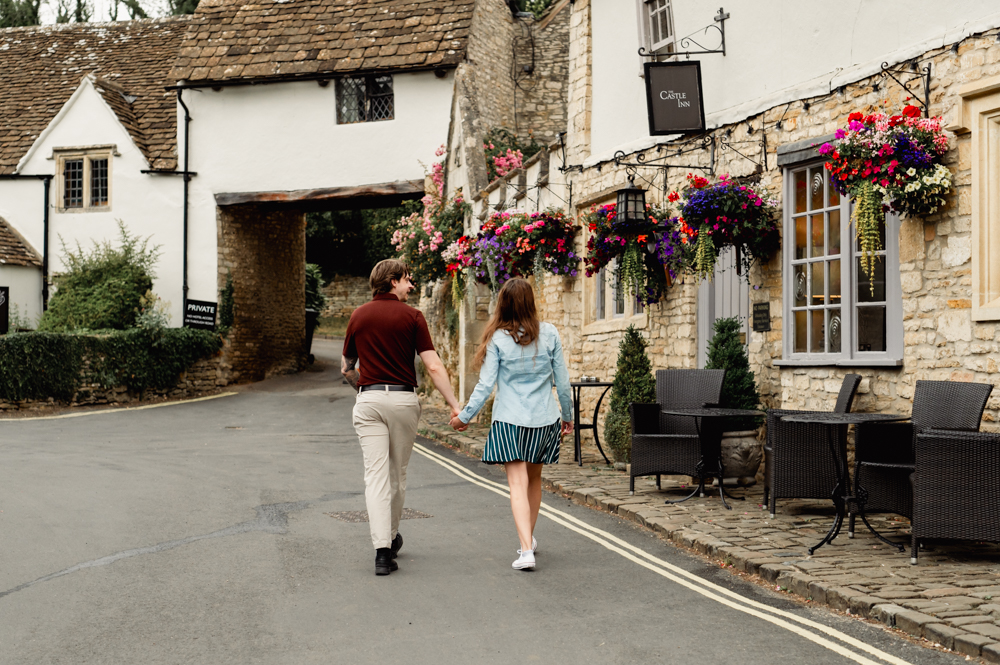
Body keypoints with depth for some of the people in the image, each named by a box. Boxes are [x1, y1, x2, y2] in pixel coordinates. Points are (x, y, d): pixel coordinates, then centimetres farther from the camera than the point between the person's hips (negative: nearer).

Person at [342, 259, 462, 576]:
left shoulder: (359, 316, 7)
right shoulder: (411, 316, -3)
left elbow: (346, 368, 15)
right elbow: (433, 366, -10)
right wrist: (455, 405, -8)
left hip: (368, 399, 2)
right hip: (403, 399, -1)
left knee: (375, 475, -2)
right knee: (398, 473, 15)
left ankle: (382, 550, -11)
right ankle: (391, 538, 31)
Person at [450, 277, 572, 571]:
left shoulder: (498, 339, -7)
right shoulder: (549, 334, -1)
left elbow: (486, 385, -7)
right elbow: (562, 380, 3)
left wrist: (464, 416, 6)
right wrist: (568, 414, 17)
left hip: (510, 420, -3)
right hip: (544, 418, 3)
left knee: (518, 484, -4)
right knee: (534, 478, 20)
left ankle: (526, 550, -16)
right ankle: (529, 538, 36)